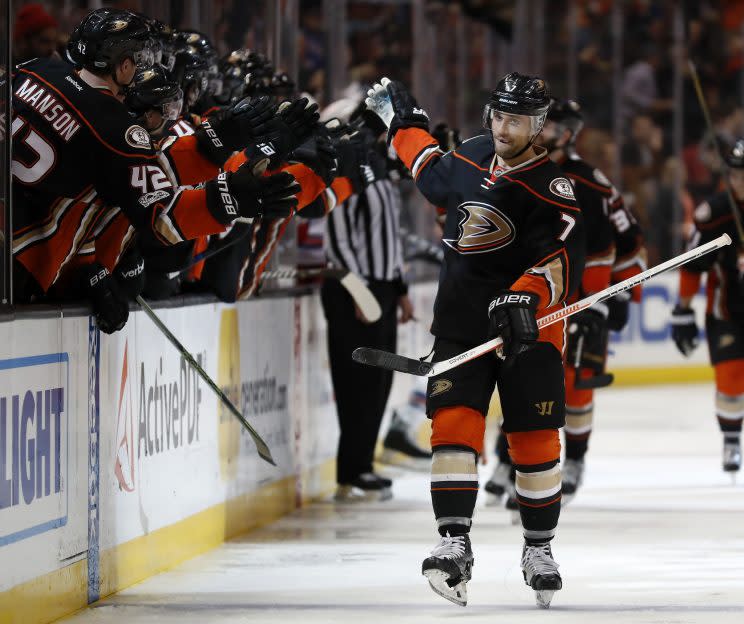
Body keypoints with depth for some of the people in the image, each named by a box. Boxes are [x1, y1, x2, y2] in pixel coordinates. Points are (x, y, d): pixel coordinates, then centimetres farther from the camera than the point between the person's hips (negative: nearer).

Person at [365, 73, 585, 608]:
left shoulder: (551, 187, -12)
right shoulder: (470, 159, 7)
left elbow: (562, 254, -26)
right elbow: (434, 174, 31)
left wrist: (527, 297, -43)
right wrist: (404, 121, 39)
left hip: (529, 327, -4)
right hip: (462, 321, 4)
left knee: (535, 440, 1)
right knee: (454, 421, -12)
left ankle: (539, 548, 18)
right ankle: (454, 543, -16)